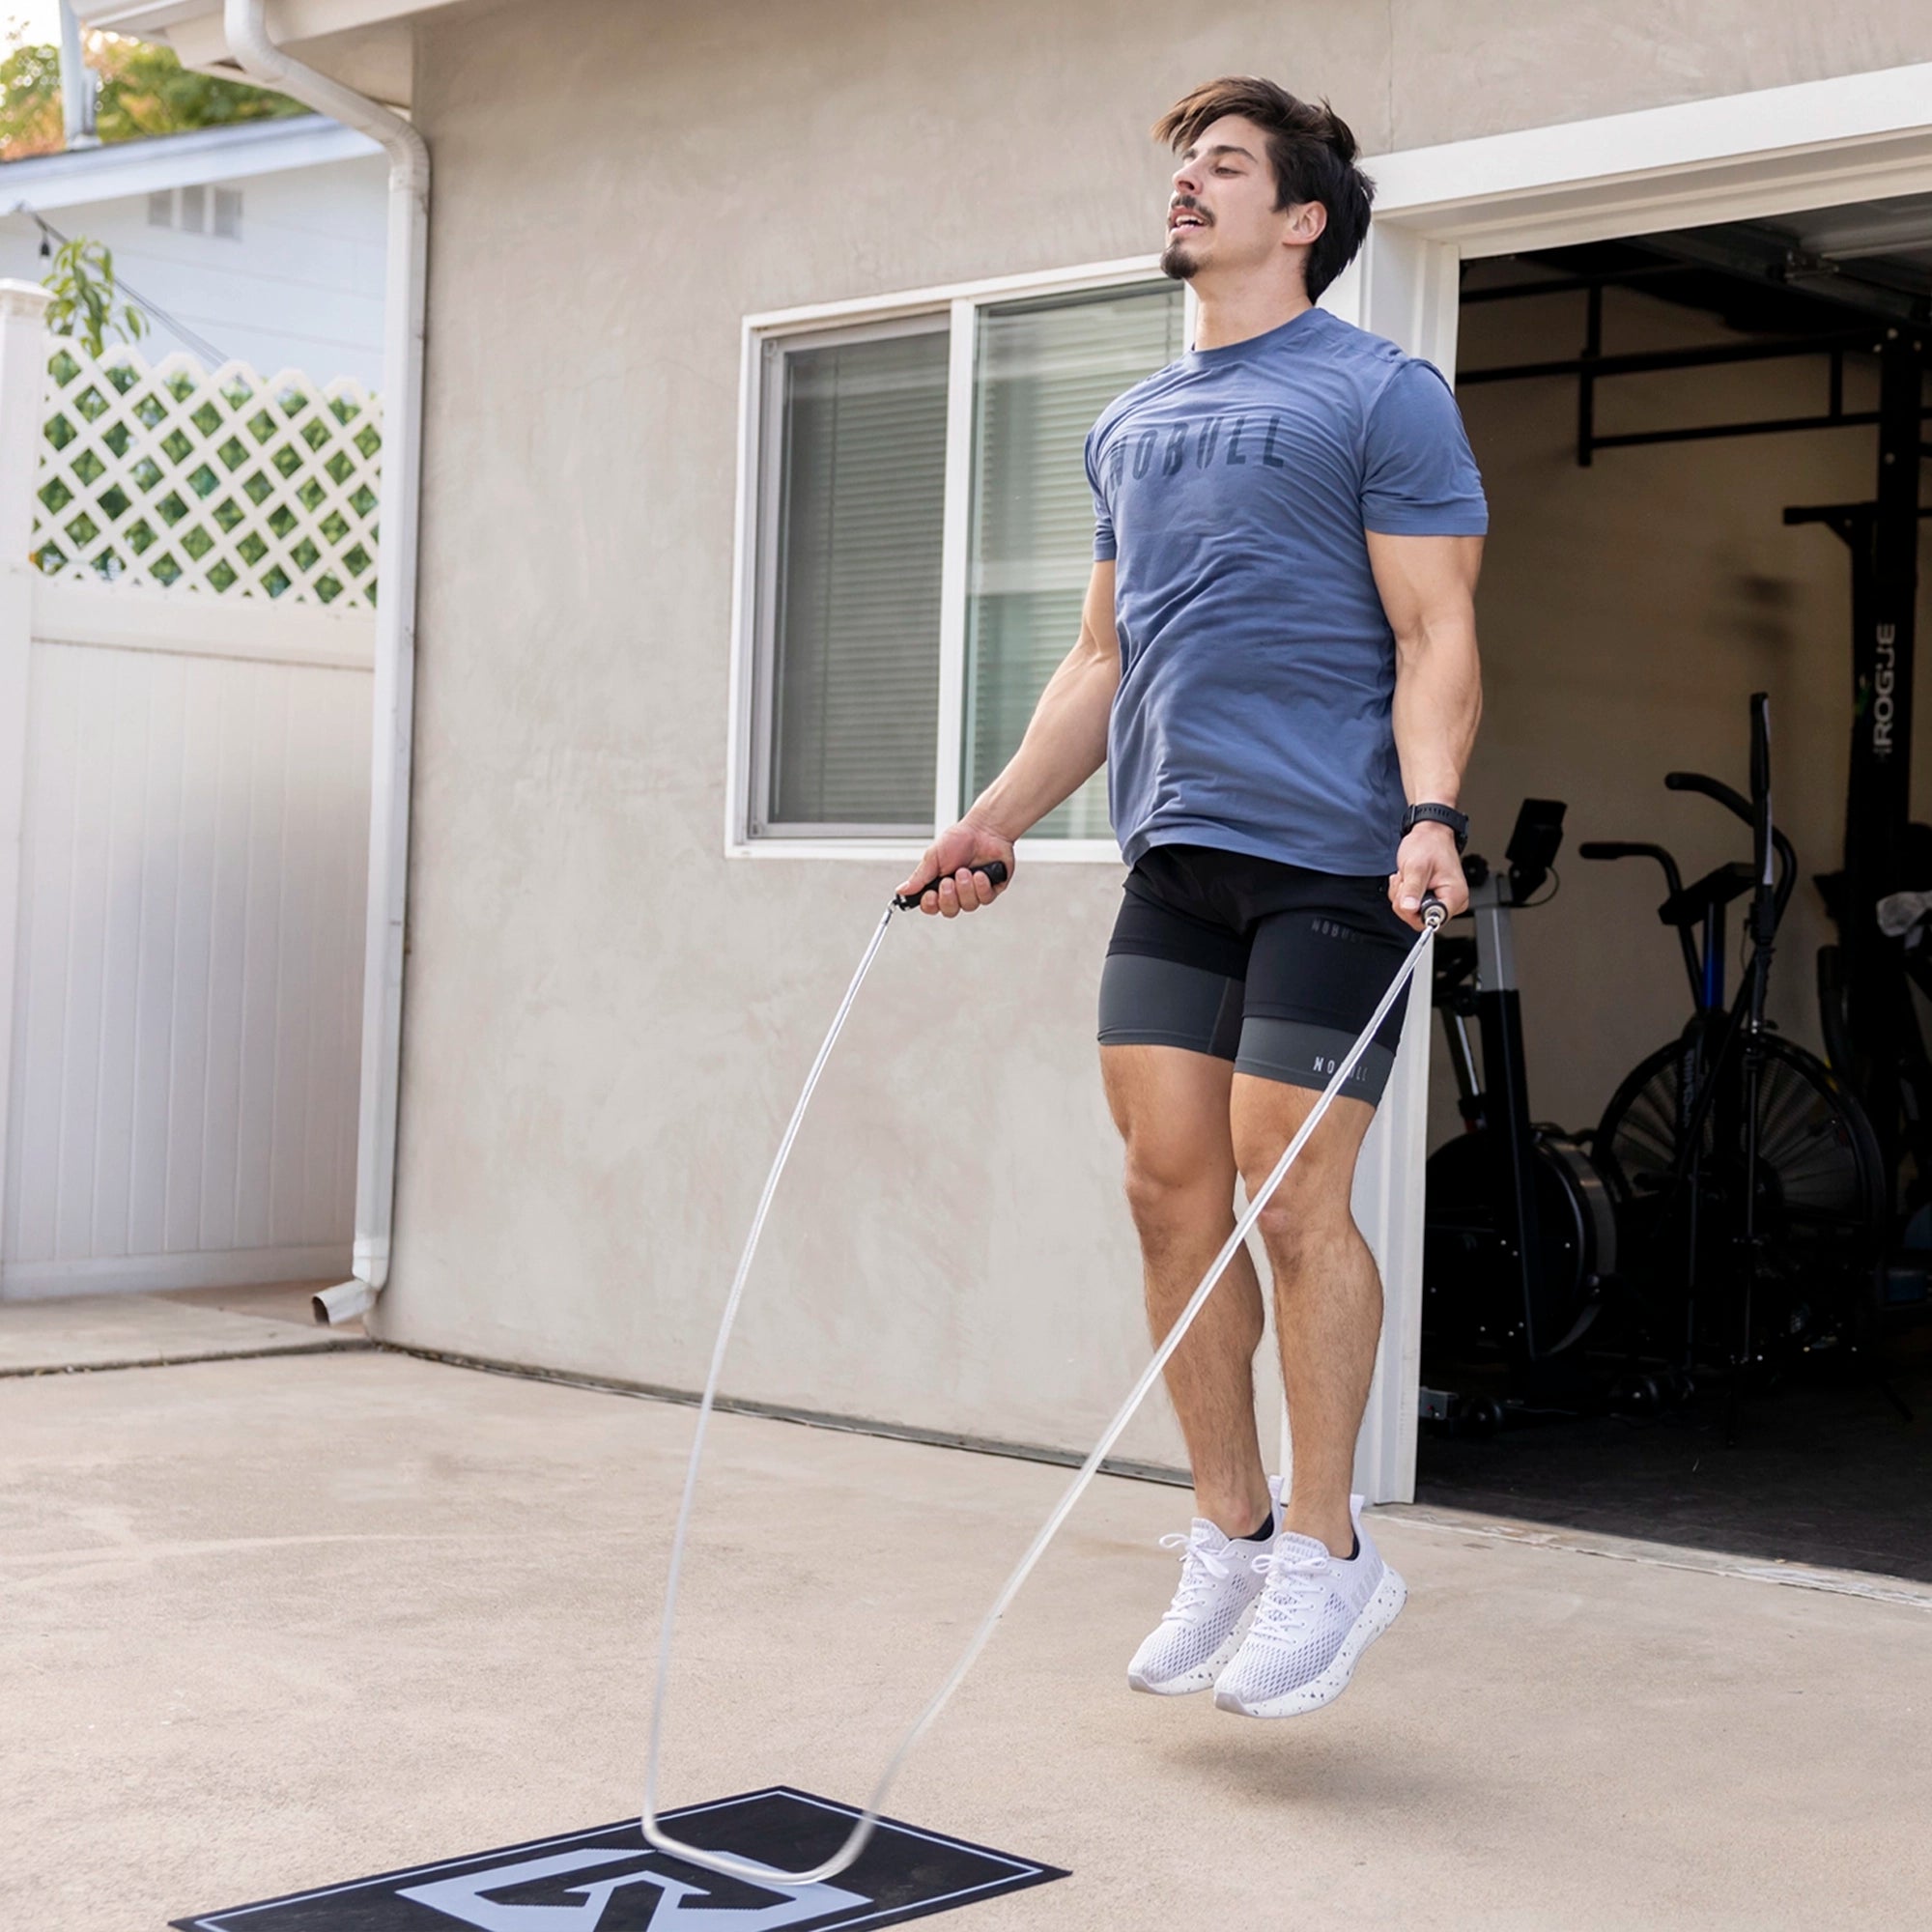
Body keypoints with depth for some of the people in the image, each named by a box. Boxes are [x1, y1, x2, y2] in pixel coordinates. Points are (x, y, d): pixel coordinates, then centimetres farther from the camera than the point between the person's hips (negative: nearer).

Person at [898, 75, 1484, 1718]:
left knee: (1292, 1198, -6)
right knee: (1171, 1187, 3)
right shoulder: (1132, 428, 19)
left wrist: (1430, 811, -23)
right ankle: (1232, 1537, 15)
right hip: (1173, 858, 7)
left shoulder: (1382, 397, -2)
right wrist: (998, 819, 16)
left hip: (1330, 861, -6)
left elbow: (1435, 638, -8)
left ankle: (1328, 1553, 9)